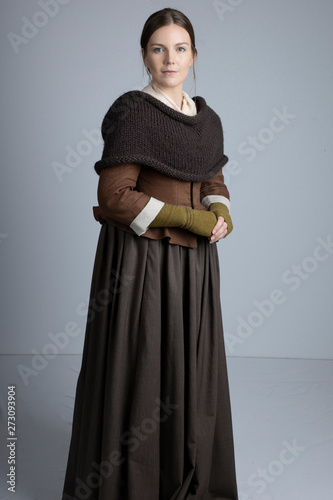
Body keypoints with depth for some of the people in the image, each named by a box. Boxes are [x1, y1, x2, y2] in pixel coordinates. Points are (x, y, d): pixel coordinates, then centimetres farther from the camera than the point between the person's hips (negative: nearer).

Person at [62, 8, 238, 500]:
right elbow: (114, 197, -17)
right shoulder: (132, 112, -11)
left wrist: (221, 214, -5)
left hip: (194, 264, 7)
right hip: (142, 261, -7)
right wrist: (187, 219, -16)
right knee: (137, 372, 2)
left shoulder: (207, 119, 10)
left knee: (188, 372, 15)